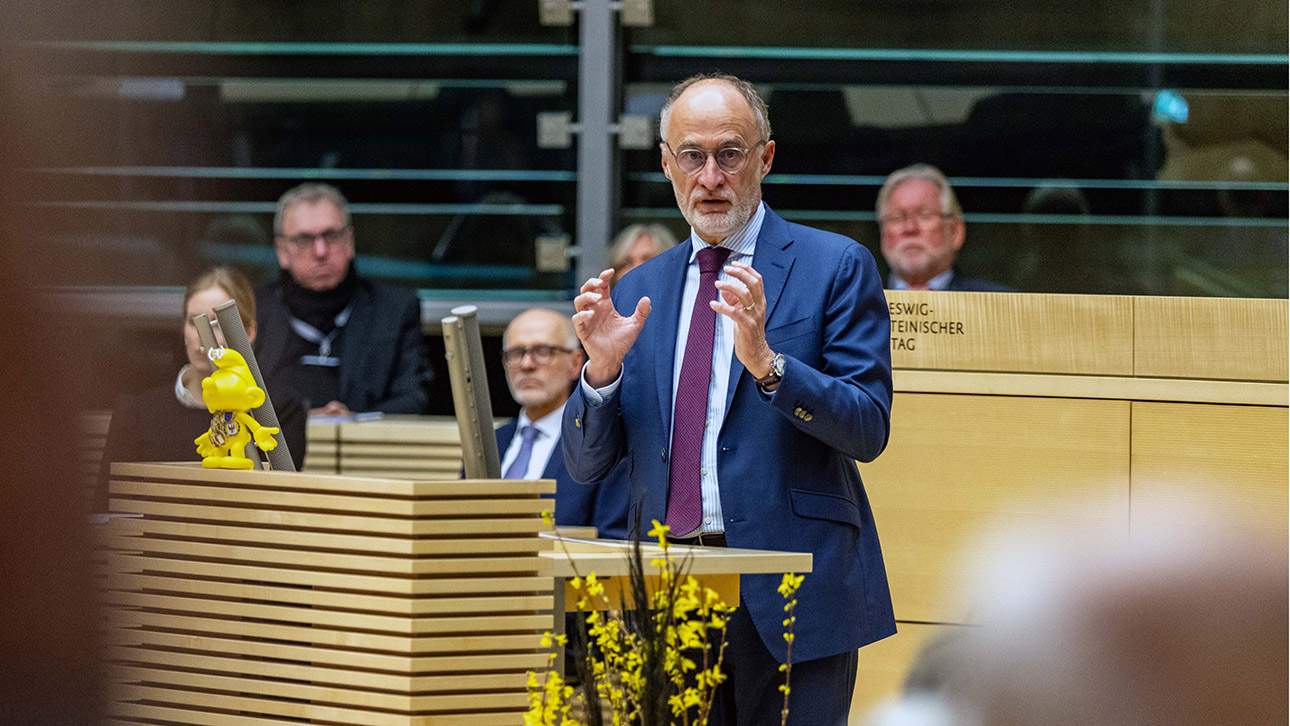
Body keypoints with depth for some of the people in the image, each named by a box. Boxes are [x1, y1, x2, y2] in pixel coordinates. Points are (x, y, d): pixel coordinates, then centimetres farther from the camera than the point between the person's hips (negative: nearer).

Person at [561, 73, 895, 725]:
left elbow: (868, 429, -8)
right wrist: (603, 368, -7)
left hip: (791, 594, -4)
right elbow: (586, 465, 11)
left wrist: (765, 361, -21)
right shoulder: (637, 293, 14)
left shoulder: (835, 268, 1)